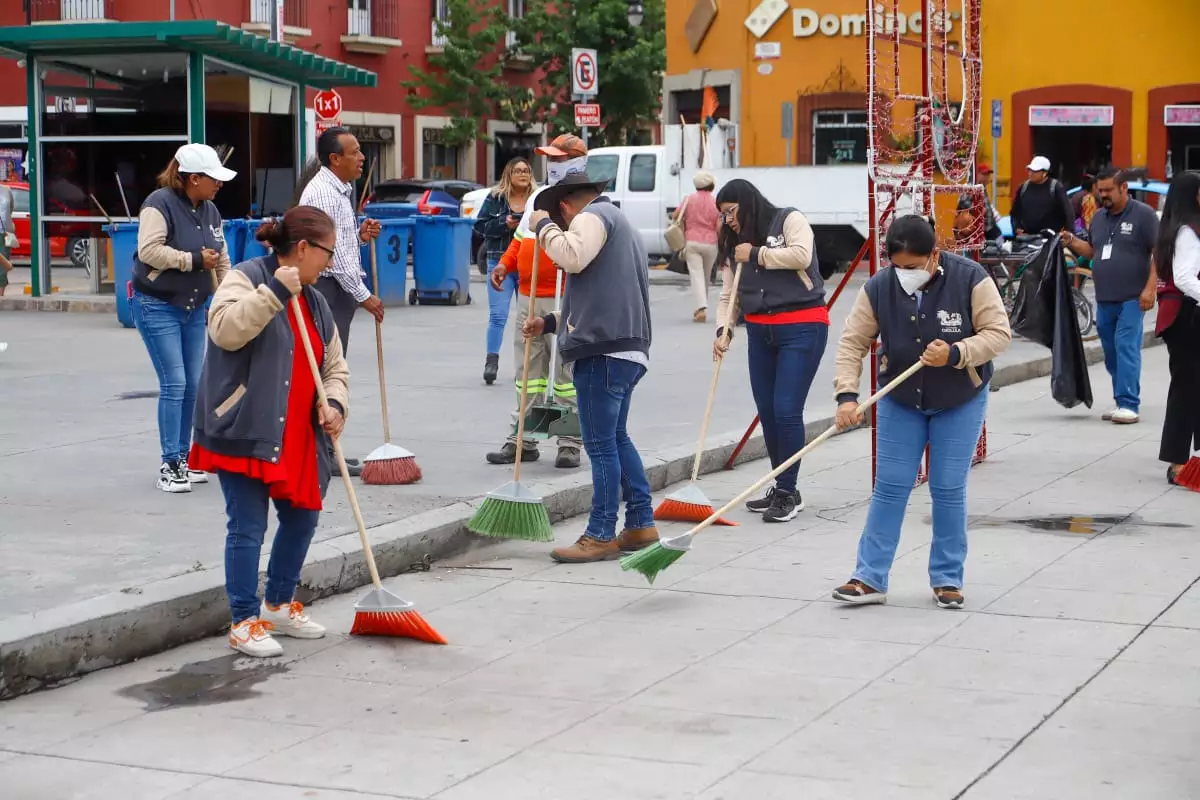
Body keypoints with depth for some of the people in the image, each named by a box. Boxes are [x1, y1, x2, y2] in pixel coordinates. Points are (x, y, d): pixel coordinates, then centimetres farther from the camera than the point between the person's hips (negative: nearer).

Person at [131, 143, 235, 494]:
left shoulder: (210, 211, 9)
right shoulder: (160, 203, -14)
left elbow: (222, 261, 17)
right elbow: (148, 250, -26)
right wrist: (194, 259, -20)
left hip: (194, 308, 7)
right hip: (157, 306, -7)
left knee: (193, 385, 8)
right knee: (174, 383, -11)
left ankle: (183, 459, 19)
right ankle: (170, 465, -5)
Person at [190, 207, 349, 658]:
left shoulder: (315, 301, 15)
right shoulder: (247, 278, -8)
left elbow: (334, 365, 19)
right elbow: (224, 329, -26)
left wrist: (335, 404, 0)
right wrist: (274, 291, -27)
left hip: (298, 435, 8)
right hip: (244, 430, -8)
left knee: (302, 517, 14)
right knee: (248, 528, -5)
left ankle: (280, 605, 31)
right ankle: (245, 622, 5)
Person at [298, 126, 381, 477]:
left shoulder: (339, 191, 17)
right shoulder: (322, 193, -15)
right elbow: (333, 251, -19)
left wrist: (360, 234, 5)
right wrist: (363, 295, -16)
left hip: (338, 289, 10)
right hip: (327, 287, -10)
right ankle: (324, 454, -5)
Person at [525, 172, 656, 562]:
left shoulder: (594, 216, -2)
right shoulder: (621, 225, 30)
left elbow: (572, 256, -23)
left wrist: (544, 225, -6)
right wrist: (551, 323, 34)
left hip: (604, 351, -11)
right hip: (627, 348, 11)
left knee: (601, 444, -7)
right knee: (616, 439, 18)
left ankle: (601, 536, -4)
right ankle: (641, 524, 21)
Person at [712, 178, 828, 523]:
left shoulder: (790, 220, -2)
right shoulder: (735, 245, 15)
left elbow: (801, 255, -19)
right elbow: (729, 294, 11)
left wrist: (757, 255, -10)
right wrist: (724, 331, -4)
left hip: (802, 328, -7)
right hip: (760, 331, 7)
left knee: (786, 411, -11)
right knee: (767, 413, 8)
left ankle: (787, 492, -1)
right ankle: (782, 490, 20)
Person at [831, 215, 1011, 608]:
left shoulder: (970, 279, -20)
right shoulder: (878, 288, -14)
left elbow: (999, 333, -17)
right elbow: (853, 342, -11)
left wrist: (955, 354, -32)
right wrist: (847, 394, -23)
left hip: (960, 402, -2)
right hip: (899, 402, 2)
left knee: (948, 489, 1)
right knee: (889, 488, 2)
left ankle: (947, 578, 14)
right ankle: (870, 578, 7)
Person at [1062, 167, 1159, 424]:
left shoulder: (1143, 214, -4)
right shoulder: (1099, 217, 15)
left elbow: (1160, 253, -7)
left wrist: (1150, 288, -15)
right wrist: (1072, 242, 7)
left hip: (1132, 298, -7)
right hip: (1104, 300, 7)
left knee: (1126, 348, -13)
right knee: (1111, 353, 9)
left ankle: (1129, 405, -14)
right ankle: (1121, 402, 16)